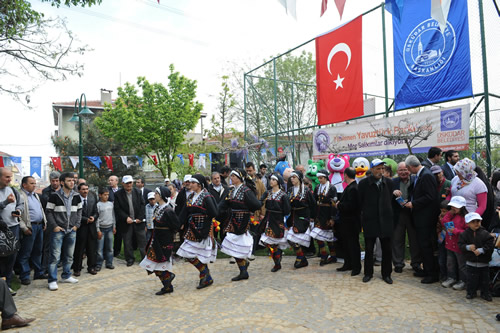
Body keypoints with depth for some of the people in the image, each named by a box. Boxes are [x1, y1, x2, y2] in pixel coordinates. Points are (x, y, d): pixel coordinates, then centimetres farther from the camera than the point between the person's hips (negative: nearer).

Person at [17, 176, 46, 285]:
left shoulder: (35, 195, 17)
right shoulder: (20, 196, -10)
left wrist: (44, 222, 13)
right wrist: (24, 227, -19)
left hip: (39, 226, 8)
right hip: (30, 227, -8)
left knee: (38, 251, 15)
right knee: (25, 253, 0)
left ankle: (39, 272, 25)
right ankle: (24, 276, 10)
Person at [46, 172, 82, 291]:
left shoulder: (76, 196, 5)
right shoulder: (55, 196, -7)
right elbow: (49, 212, -4)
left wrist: (77, 224, 3)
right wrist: (54, 226, -11)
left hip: (71, 231, 5)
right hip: (58, 230, -4)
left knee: (69, 255, 13)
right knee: (55, 256, -3)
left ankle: (66, 276, 28)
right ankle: (52, 280, 7)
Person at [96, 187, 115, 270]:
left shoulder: (110, 204, 7)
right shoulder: (98, 205, -7)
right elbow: (96, 218, -7)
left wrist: (114, 226, 11)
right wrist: (98, 230, -9)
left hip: (110, 228, 4)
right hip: (101, 228, -4)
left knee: (110, 247, 8)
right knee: (100, 248, -2)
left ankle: (109, 263, 18)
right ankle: (99, 264, 10)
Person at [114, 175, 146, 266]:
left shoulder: (137, 192, 4)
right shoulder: (118, 194, -3)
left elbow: (142, 205, 3)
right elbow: (117, 209, -6)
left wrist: (140, 218, -6)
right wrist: (126, 218, -15)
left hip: (138, 221, 1)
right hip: (126, 223, -1)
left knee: (142, 241, 7)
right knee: (127, 242, 9)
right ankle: (130, 259, 24)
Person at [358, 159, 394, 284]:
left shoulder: (389, 182, 3)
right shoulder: (363, 183, -5)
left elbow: (391, 200, 11)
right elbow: (360, 202, 2)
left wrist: (388, 214, 8)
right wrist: (365, 214, 4)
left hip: (385, 220, 2)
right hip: (369, 221, -2)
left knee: (387, 249, 7)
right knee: (369, 248, 8)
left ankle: (386, 274, 22)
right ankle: (368, 273, 23)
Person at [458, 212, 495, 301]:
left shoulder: (485, 233, -7)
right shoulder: (465, 234, -4)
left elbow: (490, 244, -11)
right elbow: (460, 245, -5)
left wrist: (481, 250, -20)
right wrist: (468, 247, -23)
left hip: (483, 262, 0)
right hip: (471, 262, 1)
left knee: (484, 279, 10)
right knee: (471, 279, 8)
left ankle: (485, 293, 27)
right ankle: (471, 293, 24)